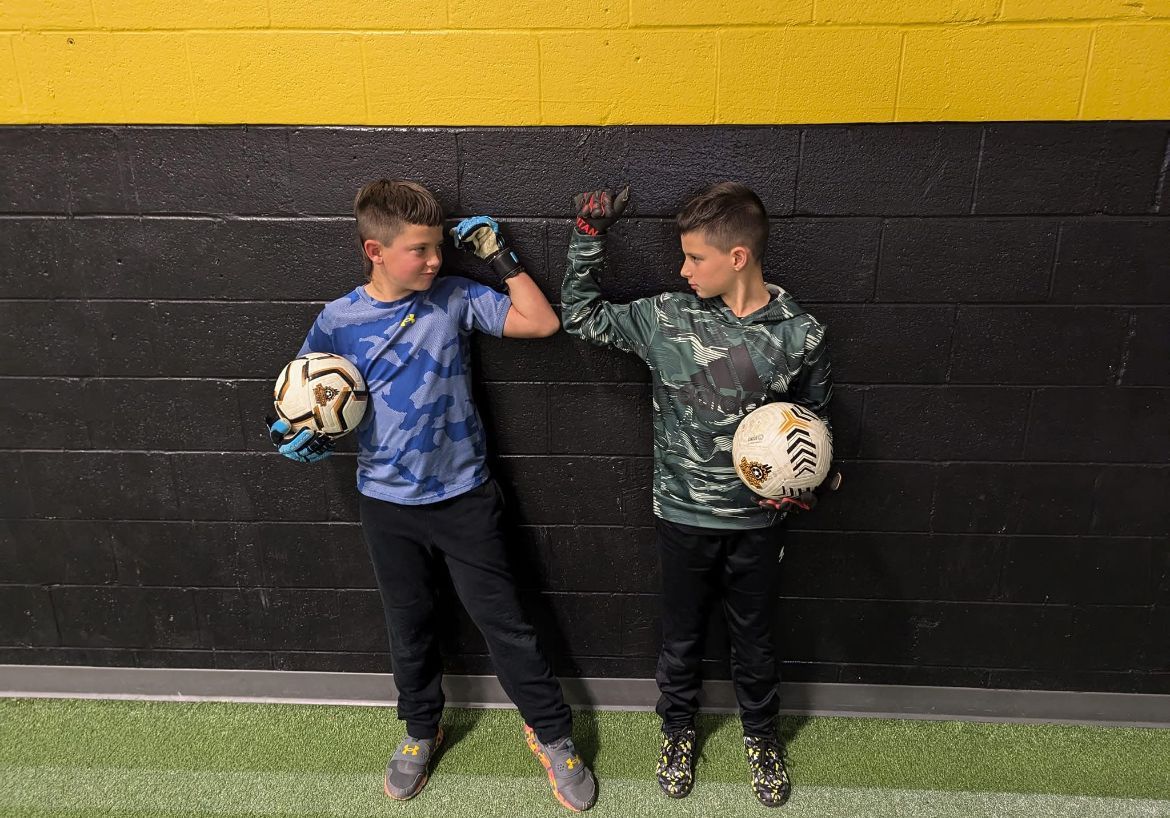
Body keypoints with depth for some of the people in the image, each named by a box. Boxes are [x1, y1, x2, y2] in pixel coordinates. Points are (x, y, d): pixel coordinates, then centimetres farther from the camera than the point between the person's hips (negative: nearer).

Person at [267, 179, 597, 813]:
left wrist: (499, 256, -11)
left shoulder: (455, 298, -7)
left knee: (504, 622, 6)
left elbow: (542, 323, -11)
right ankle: (421, 730, 43)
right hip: (388, 505, 1)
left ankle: (551, 733, 26)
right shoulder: (338, 321, -6)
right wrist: (299, 434, -14)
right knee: (409, 627, 18)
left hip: (463, 496, -1)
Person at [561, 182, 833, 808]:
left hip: (757, 519, 0)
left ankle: (760, 734, 47)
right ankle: (677, 727, 46)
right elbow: (580, 317, -2)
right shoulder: (666, 317, -11)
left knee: (753, 639, 20)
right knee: (681, 636, 19)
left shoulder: (800, 334, -11)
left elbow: (812, 420, 4)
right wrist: (588, 236, -10)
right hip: (683, 516, 1)